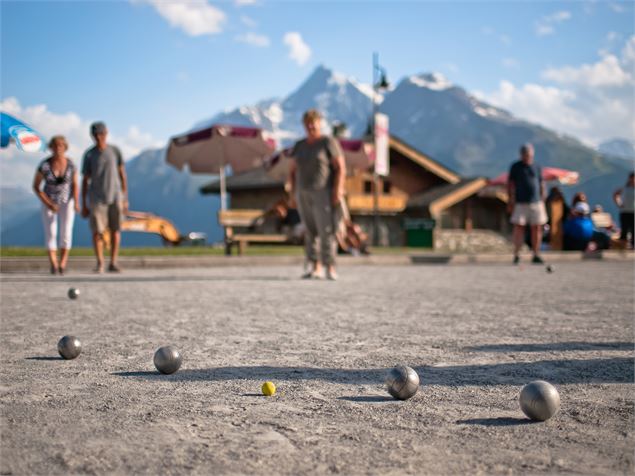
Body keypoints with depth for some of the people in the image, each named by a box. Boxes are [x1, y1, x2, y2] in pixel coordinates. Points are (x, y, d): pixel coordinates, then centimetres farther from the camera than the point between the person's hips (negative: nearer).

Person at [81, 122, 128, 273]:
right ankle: (99, 263, 2)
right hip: (96, 199, -1)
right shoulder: (89, 155, 0)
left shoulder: (115, 151, 2)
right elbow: (85, 181, 2)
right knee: (97, 231, -7)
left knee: (115, 230, 1)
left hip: (114, 198, 1)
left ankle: (113, 263, 8)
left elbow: (122, 175, 4)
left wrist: (125, 199, -1)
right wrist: (83, 205, -1)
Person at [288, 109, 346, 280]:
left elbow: (341, 168, -11)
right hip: (304, 194, 5)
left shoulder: (329, 143, -7)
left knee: (326, 231, -11)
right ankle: (314, 268, 10)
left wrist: (338, 191, -19)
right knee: (309, 231, 5)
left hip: (323, 193, -5)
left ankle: (330, 269, -9)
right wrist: (293, 192, 6)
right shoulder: (299, 146, 10)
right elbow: (292, 170, 16)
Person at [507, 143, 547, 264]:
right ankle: (516, 255, -4)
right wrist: (510, 201, -4)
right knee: (519, 227, -8)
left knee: (537, 228, 1)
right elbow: (510, 184, 3)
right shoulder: (515, 167, 4)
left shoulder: (536, 167, 10)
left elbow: (541, 185, 13)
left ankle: (536, 255, 7)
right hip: (520, 203, -2)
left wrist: (543, 202, 8)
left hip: (536, 203, 2)